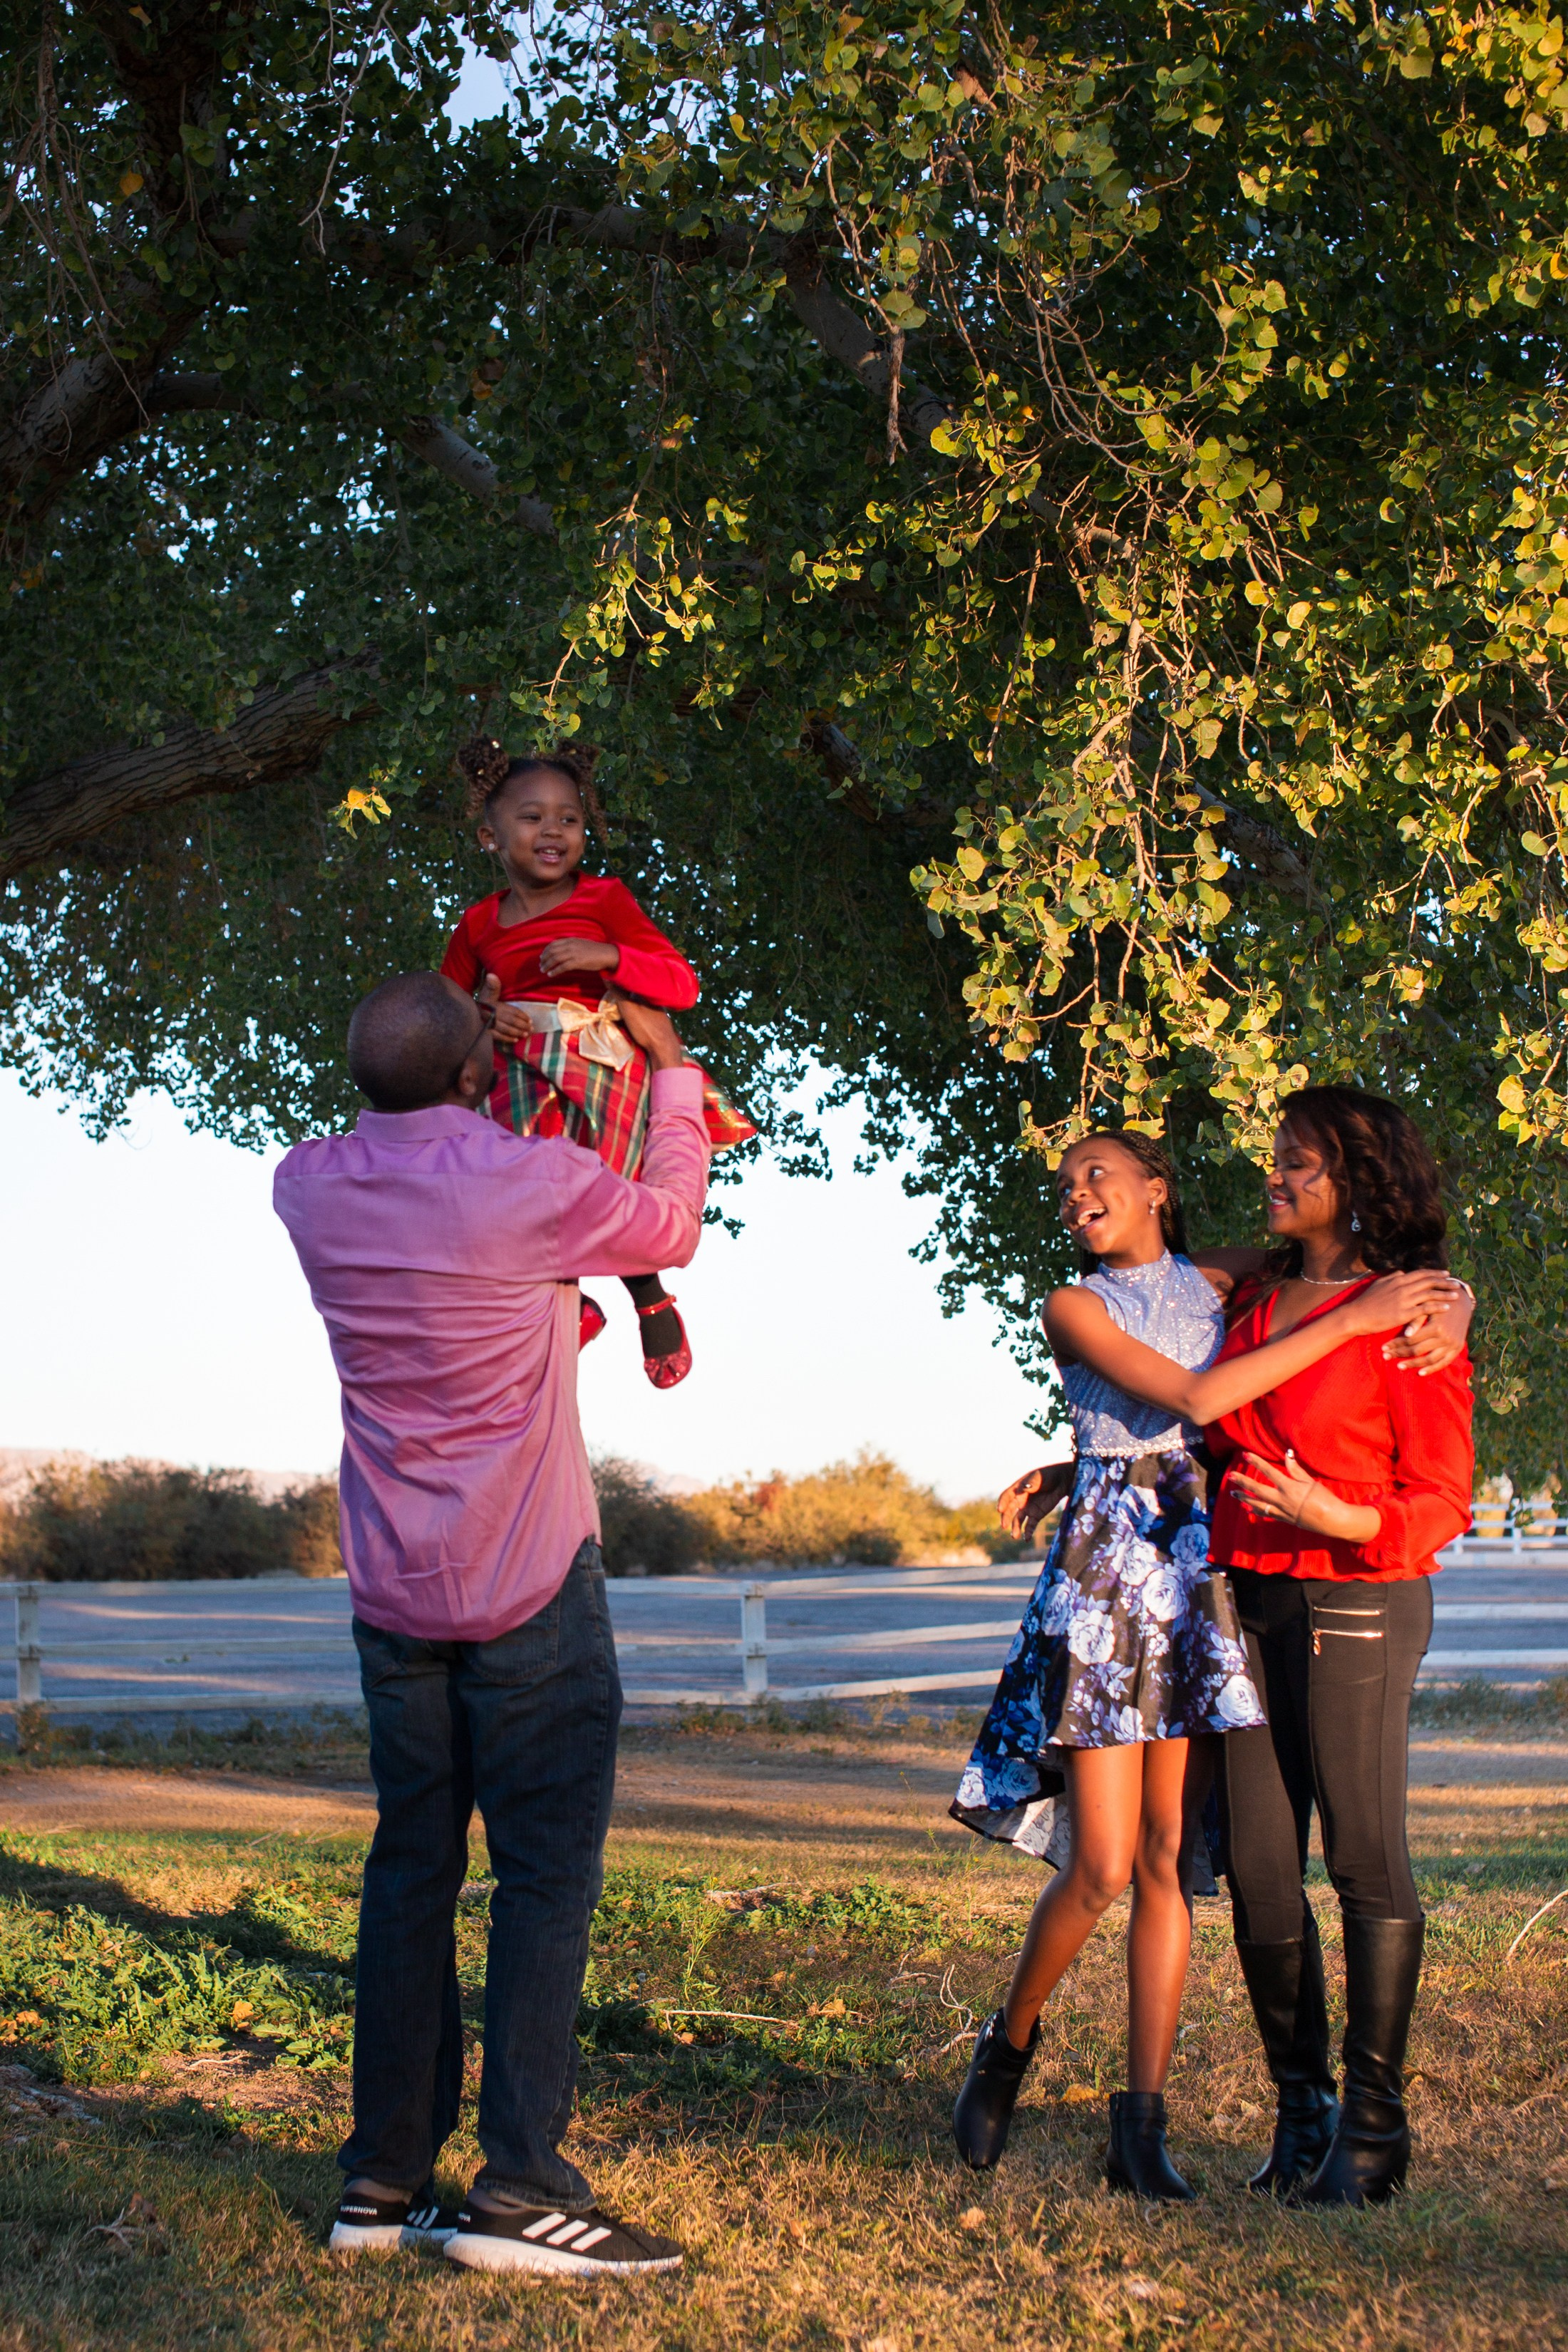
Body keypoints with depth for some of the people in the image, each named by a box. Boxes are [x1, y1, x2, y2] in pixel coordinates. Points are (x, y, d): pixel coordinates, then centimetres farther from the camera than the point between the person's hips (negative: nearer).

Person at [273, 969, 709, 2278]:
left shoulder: (312, 1187, -1)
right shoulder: (532, 1181, -16)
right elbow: (672, 1230, 5)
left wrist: (463, 1054, 28)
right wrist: (672, 1073, 17)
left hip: (392, 1587, 6)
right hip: (531, 1583, -5)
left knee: (412, 1872, 11)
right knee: (547, 1876, -2)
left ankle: (385, 2181, 12)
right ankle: (519, 2188, -5)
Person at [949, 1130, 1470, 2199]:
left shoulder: (1222, 1285, 13)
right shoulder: (1077, 1307, 1)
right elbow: (1195, 1398, -13)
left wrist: (1441, 1303, -4)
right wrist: (1352, 1319, -14)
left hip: (1205, 1575, 3)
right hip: (1107, 1575, -3)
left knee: (1169, 1856, 1)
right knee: (1103, 1866, -7)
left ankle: (1142, 2125, 4)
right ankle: (1010, 2044, 18)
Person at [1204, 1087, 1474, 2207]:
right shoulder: (1257, 1301, 15)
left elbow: (1441, 1504, -6)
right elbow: (1207, 1436, 28)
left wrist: (1336, 1518, -22)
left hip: (1358, 1601, -6)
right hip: (1254, 1599, 6)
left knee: (1366, 1863, -2)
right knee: (1258, 1868, 3)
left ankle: (1375, 2124, 6)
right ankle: (1301, 2108, 15)